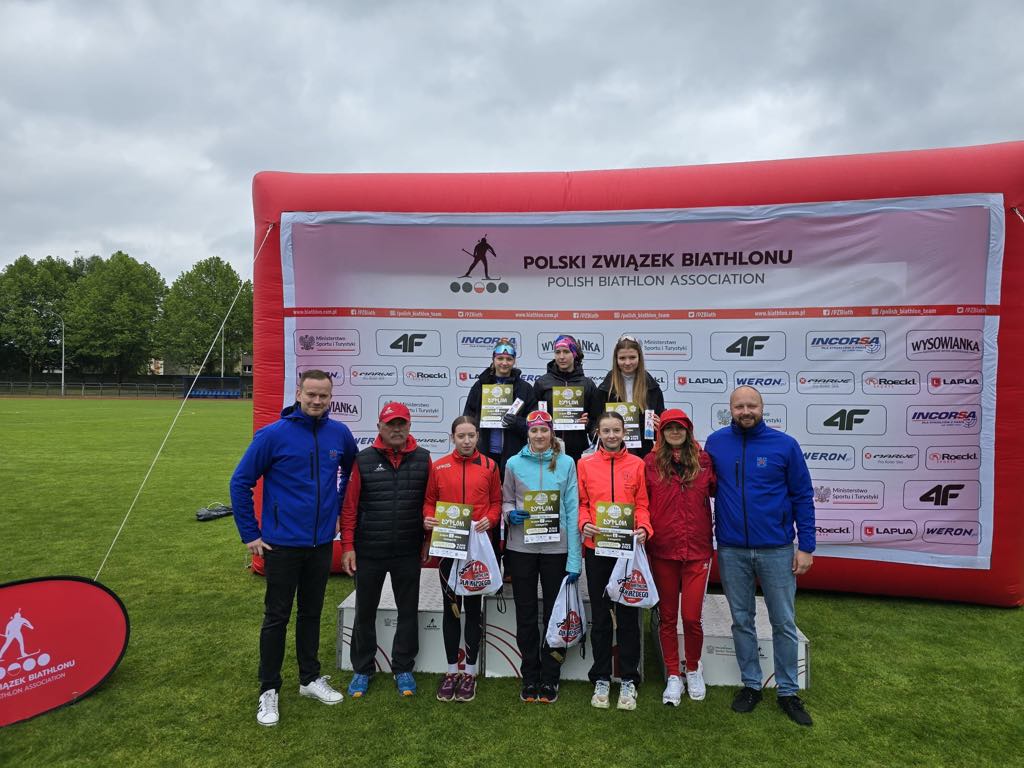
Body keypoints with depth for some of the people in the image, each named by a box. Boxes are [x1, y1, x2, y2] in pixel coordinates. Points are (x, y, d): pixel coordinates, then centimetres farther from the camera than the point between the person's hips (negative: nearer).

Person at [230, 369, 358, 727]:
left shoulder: (339, 434, -2)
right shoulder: (273, 434, -13)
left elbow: (350, 472, 18)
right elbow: (240, 482, -7)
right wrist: (250, 534, -6)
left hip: (322, 543, 4)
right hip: (282, 544, -3)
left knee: (311, 613, 17)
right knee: (277, 617, 7)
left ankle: (310, 678, 34)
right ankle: (269, 690, 24)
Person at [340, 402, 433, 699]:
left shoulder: (423, 459, 0)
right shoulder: (364, 460, -4)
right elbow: (350, 506, -3)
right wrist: (348, 546, -5)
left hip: (408, 553, 1)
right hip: (368, 553, -1)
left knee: (408, 611, 12)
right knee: (365, 613, 13)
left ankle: (403, 669, 30)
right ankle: (362, 670, 31)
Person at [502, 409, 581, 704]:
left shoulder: (566, 463, -2)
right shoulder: (514, 463, 1)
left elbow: (573, 510, -3)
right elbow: (506, 501, 10)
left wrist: (574, 559, -7)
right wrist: (511, 513, -15)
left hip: (556, 547, -1)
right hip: (521, 547, 1)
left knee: (554, 614, 9)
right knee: (526, 615, 10)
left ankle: (549, 679, 24)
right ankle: (530, 678, 25)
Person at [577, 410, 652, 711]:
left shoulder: (637, 464, 4)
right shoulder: (585, 464, 4)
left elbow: (642, 504, 4)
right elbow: (581, 502, 6)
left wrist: (643, 528, -13)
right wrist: (584, 523, -12)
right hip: (596, 549, 1)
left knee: (628, 615, 7)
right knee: (600, 616, 10)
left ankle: (629, 680, 20)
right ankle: (601, 679, 22)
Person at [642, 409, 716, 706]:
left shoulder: (704, 460, 0)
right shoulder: (651, 463, -1)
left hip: (697, 551, 0)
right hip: (662, 551, 0)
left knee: (692, 617, 1)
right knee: (667, 617, 11)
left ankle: (693, 669, 29)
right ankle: (673, 676, 28)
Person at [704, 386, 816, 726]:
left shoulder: (785, 444, -5)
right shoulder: (716, 442, 0)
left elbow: (803, 497, -2)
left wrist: (806, 546, -4)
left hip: (777, 550, -1)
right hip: (731, 551, 2)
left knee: (784, 623, 9)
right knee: (742, 621, 13)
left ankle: (787, 691, 25)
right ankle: (751, 684, 29)